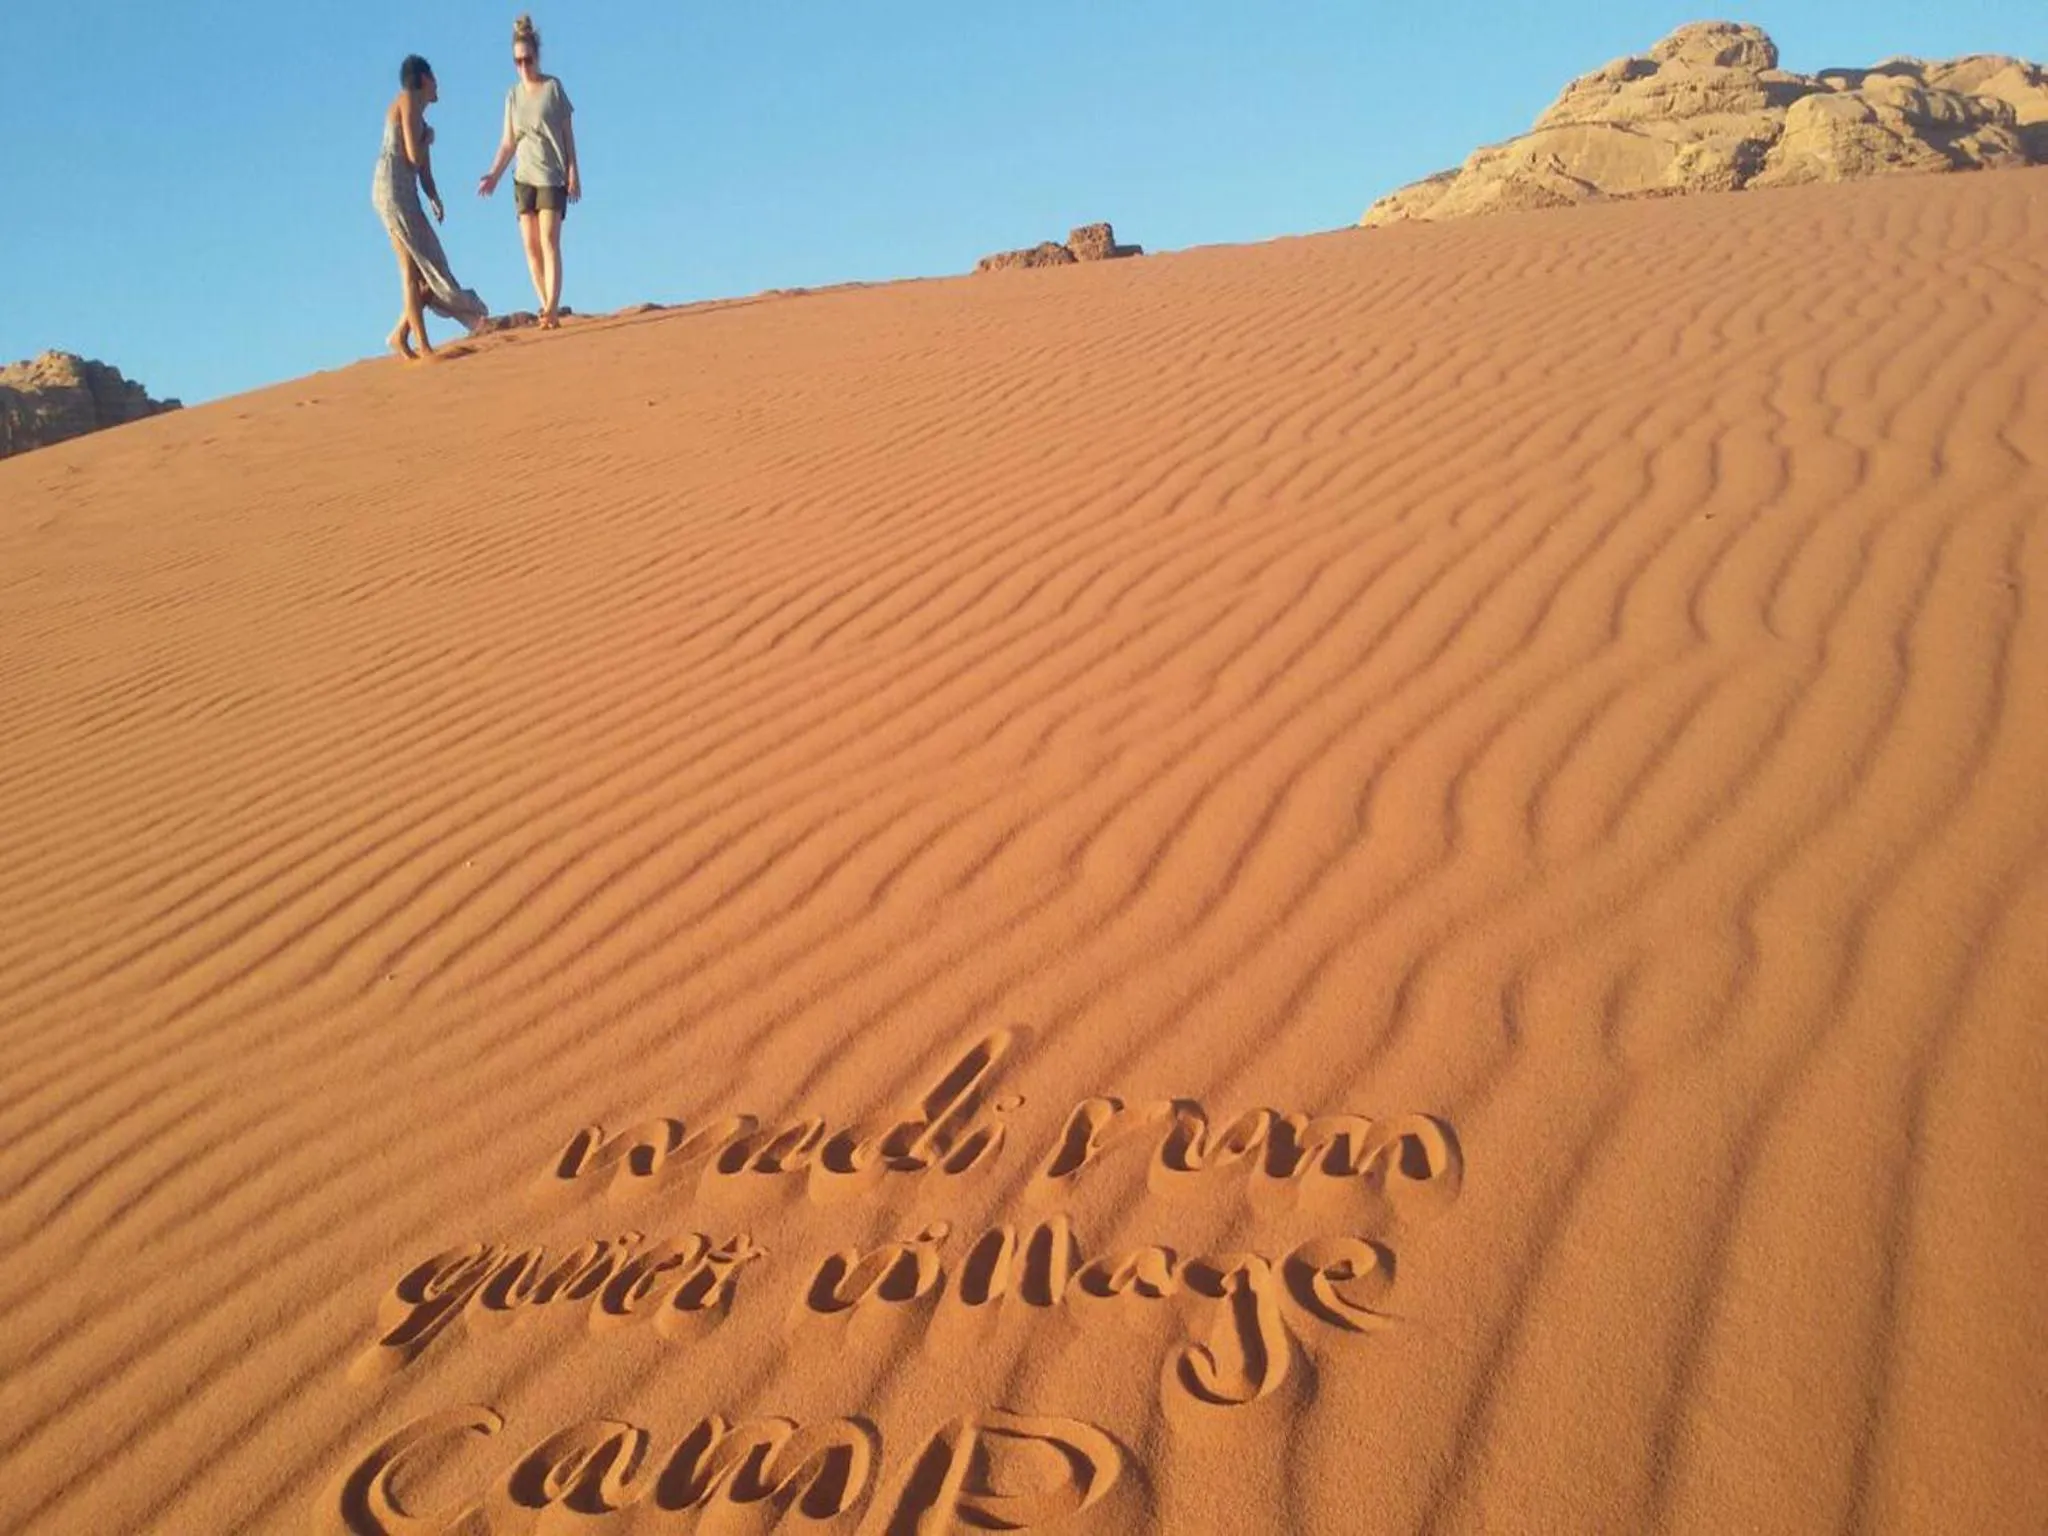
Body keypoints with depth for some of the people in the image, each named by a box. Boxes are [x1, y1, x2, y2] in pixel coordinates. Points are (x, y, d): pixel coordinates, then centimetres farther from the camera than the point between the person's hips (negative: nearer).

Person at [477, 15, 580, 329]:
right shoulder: (513, 95, 9)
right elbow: (508, 142, 11)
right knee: (530, 246, -1)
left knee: (549, 241, -16)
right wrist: (494, 175, 1)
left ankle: (553, 308, -23)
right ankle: (546, 306, 5)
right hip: (523, 177, 4)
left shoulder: (554, 87, -1)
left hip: (552, 176, -4)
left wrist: (574, 173, -6)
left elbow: (568, 133, 0)